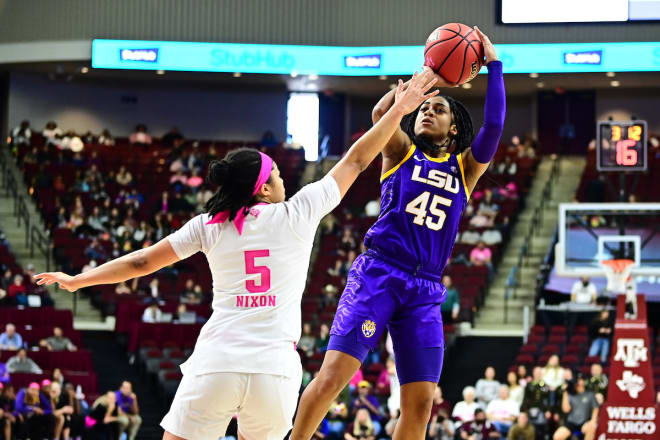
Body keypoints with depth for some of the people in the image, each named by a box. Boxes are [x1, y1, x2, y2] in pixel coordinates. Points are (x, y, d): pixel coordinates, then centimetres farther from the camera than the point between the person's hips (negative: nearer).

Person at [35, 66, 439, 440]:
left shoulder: (209, 225, 8)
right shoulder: (298, 214, 5)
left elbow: (141, 262, 14)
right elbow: (355, 163, 14)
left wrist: (76, 280, 27)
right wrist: (399, 110, 24)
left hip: (216, 363, 0)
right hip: (276, 368, 0)